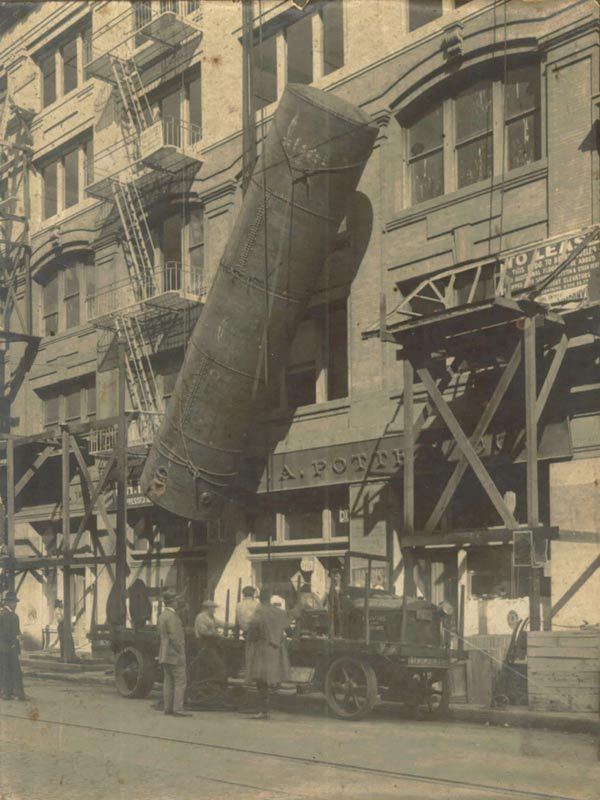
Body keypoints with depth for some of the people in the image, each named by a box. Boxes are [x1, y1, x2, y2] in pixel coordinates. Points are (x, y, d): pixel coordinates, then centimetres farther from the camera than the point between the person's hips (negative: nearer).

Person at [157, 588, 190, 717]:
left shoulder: (162, 616, 13)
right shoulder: (172, 616, -17)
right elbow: (174, 637, -22)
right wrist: (181, 653, -15)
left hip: (165, 655, 9)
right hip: (174, 655, -9)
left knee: (168, 681, 10)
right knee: (180, 682, -6)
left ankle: (167, 708, 11)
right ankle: (177, 709, -9)